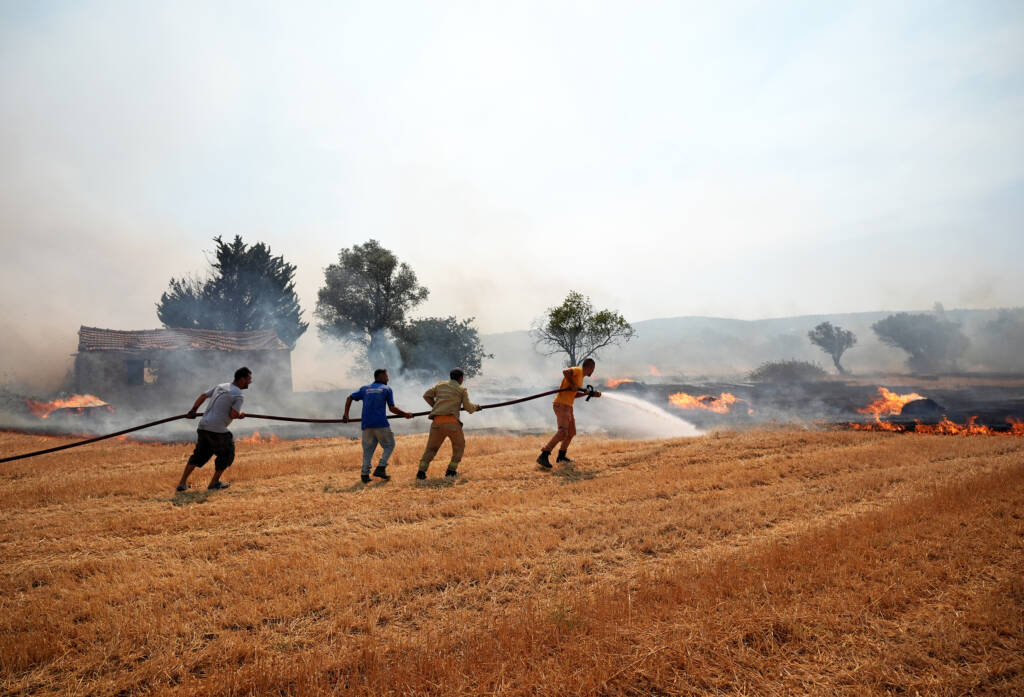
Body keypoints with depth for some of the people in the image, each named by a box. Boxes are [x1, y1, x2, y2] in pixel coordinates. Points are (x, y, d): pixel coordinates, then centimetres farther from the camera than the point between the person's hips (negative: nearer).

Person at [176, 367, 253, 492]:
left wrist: (193, 410, 26)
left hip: (203, 425, 8)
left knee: (199, 454, 21)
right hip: (217, 430, -7)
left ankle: (182, 483, 19)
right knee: (226, 454, 14)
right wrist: (240, 415, 4)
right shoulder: (238, 395, -8)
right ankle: (214, 483, 18)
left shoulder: (220, 386, 16)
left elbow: (203, 396, 20)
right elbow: (233, 415, -17)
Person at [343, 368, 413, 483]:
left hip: (366, 424, 4)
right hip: (381, 423, -4)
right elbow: (392, 409, 1)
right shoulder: (387, 389, 7)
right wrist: (405, 414, 12)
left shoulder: (365, 389, 19)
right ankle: (380, 468, -4)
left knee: (368, 449, 10)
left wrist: (346, 413, 18)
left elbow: (350, 398, 12)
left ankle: (364, 474, -1)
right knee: (389, 445, 10)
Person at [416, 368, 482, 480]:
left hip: (437, 421, 3)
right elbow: (468, 407, 4)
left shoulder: (440, 385, 18)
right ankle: (451, 470, 12)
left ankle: (421, 471, -1)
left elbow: (426, 395, 20)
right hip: (451, 421, -3)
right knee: (459, 445, 19)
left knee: (431, 447, 13)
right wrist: (476, 407, 24)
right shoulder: (462, 390, 8)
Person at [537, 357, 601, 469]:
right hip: (561, 404, -10)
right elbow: (565, 371, -31)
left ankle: (561, 456, 35)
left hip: (568, 406, 10)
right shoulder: (577, 370, -9)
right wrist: (572, 385, -20)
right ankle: (543, 457, -27)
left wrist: (590, 393, 24)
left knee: (571, 432, 21)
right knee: (562, 432, -23)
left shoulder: (580, 376, 20)